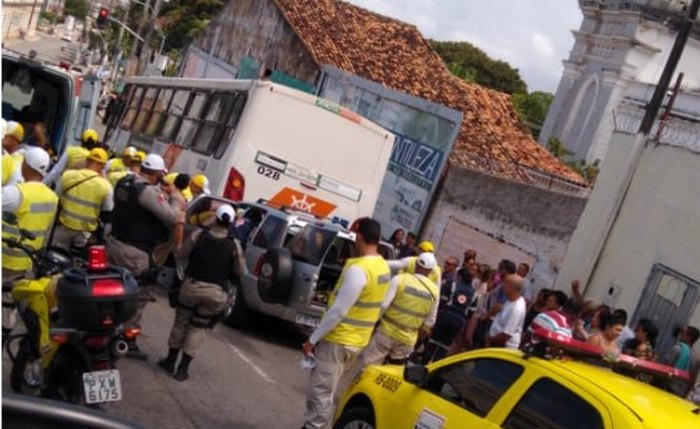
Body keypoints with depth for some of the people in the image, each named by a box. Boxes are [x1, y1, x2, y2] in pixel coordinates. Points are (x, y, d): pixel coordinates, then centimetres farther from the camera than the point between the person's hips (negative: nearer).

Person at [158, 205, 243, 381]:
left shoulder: (199, 235, -7)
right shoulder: (234, 245, -9)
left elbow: (182, 255, 0)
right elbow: (238, 271, -4)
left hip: (192, 286, 0)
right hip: (215, 292, 0)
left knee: (181, 322, 18)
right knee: (197, 328, 10)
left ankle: (170, 361, 27)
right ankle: (183, 368, 9)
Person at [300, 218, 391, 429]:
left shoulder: (358, 269, -23)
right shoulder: (384, 267, 6)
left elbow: (338, 311, -23)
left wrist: (312, 340, -16)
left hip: (337, 340, -9)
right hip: (357, 340, 9)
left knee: (319, 393, -4)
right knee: (326, 392, 18)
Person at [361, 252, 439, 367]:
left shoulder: (400, 279, -11)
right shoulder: (434, 291, -1)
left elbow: (382, 305, -16)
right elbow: (429, 322, 6)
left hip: (387, 332, -3)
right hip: (408, 340, 3)